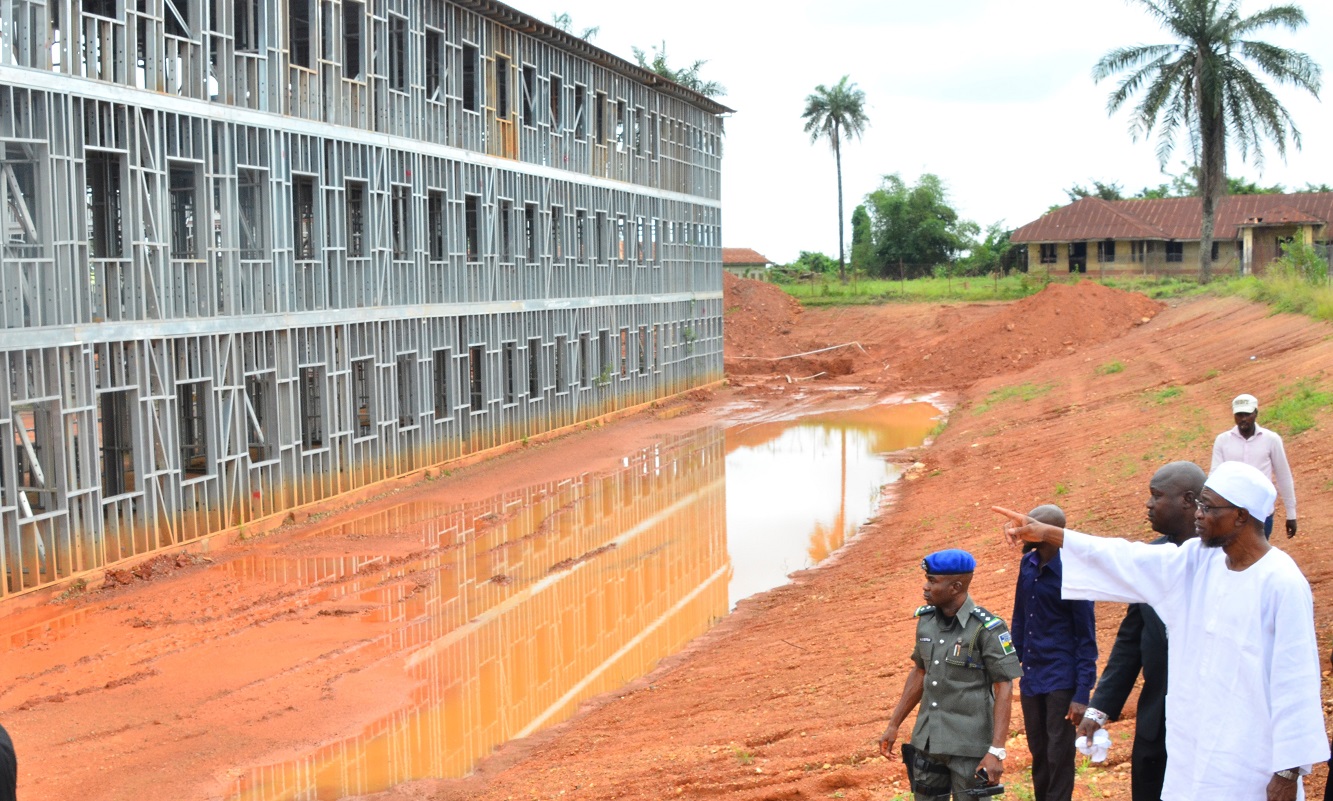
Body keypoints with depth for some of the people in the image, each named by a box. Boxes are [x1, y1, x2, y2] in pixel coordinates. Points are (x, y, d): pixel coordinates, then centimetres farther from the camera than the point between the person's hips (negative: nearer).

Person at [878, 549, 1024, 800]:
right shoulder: (926, 620, 4)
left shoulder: (987, 628, -15)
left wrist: (997, 750, -19)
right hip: (927, 741, 6)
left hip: (969, 747, -6)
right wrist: (893, 725, 16)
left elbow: (1004, 688, -14)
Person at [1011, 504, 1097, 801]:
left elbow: (1086, 637, -13)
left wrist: (1082, 694, -16)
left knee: (1059, 757, 0)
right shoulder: (1028, 563, 3)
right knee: (1038, 755, 16)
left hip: (1061, 679, -6)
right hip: (1031, 677, 6)